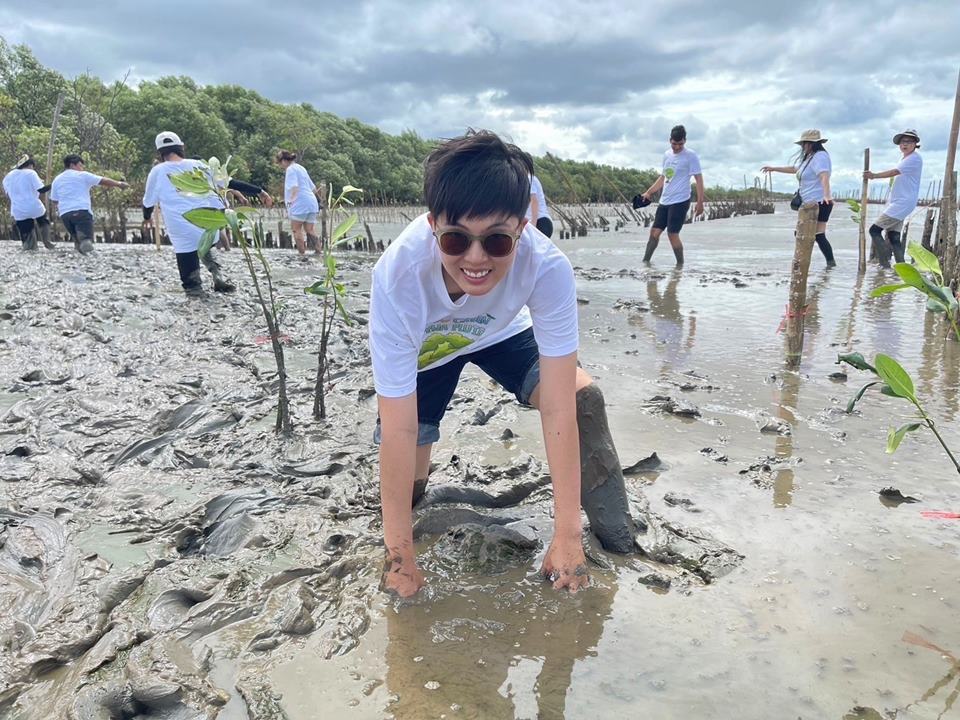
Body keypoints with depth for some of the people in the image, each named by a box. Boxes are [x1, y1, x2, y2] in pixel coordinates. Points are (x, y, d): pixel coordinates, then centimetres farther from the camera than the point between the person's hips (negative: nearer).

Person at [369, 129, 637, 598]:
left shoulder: (548, 269, -39)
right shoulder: (398, 276, -40)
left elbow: (558, 410, -35)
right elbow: (398, 431, -35)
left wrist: (566, 538, -33)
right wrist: (398, 552, -28)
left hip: (498, 333, 1)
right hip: (423, 348, 0)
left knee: (581, 396, -23)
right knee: (409, 482, -7)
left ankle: (615, 538, -1)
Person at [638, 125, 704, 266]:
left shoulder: (690, 156, -7)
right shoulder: (667, 155, 13)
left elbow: (699, 179, -9)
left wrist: (700, 202, -16)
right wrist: (649, 192, 20)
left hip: (680, 201, -7)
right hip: (664, 201, 7)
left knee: (672, 234, -10)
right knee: (655, 231, 5)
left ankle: (680, 264, 4)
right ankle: (645, 262, 12)